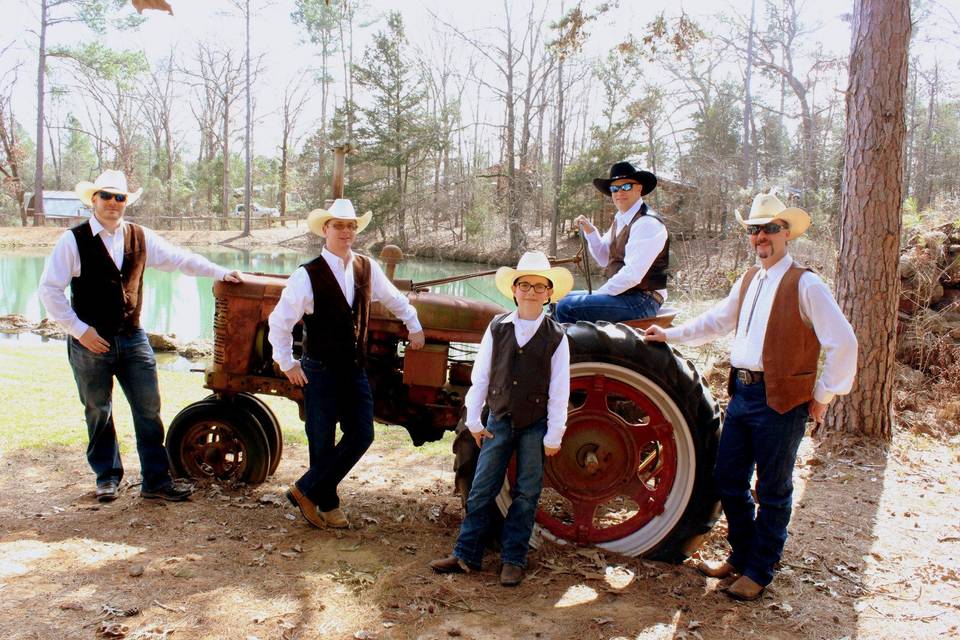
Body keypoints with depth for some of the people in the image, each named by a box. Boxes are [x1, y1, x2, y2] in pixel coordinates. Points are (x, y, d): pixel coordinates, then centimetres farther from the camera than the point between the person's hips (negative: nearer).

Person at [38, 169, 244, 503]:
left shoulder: (140, 237, 6)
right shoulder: (74, 240, -6)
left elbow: (180, 259, 12)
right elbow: (50, 289, -6)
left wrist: (221, 273, 7)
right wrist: (79, 329, -11)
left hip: (133, 338, 3)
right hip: (90, 341, -3)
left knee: (149, 410, 1)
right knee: (99, 413, 10)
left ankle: (156, 481, 10)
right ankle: (107, 477, 27)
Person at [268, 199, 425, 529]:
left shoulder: (367, 268, 2)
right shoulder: (307, 276, -14)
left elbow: (394, 298, 19)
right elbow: (280, 322, -9)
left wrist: (414, 327, 22)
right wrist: (288, 364, -6)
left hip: (355, 369, 5)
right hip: (320, 371, -5)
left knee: (361, 435, 0)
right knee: (323, 441, 3)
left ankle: (306, 490, 13)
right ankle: (327, 505, 23)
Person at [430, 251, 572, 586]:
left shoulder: (556, 336, -5)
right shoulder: (497, 328, -1)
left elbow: (559, 391, -5)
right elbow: (480, 376, 2)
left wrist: (554, 435, -6)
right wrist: (474, 420, 1)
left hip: (535, 427, -1)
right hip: (499, 421, 2)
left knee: (526, 495, 7)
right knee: (481, 490, 5)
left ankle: (513, 559, 20)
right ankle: (466, 555, 16)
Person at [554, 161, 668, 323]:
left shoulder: (647, 223, -16)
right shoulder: (620, 219, 11)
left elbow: (633, 274, -23)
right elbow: (605, 259, 18)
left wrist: (601, 293, -14)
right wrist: (590, 231, 3)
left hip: (641, 299, -9)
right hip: (620, 293, 9)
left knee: (566, 308, -22)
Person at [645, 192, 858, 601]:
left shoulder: (805, 284, -11)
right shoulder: (747, 282, 12)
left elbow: (843, 343, -13)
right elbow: (716, 322, 27)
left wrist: (823, 396, -10)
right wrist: (670, 335, 23)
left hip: (781, 401, -7)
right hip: (741, 394, 7)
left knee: (772, 490, 6)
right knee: (728, 479, 14)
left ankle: (758, 572, 20)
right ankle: (741, 556, 32)